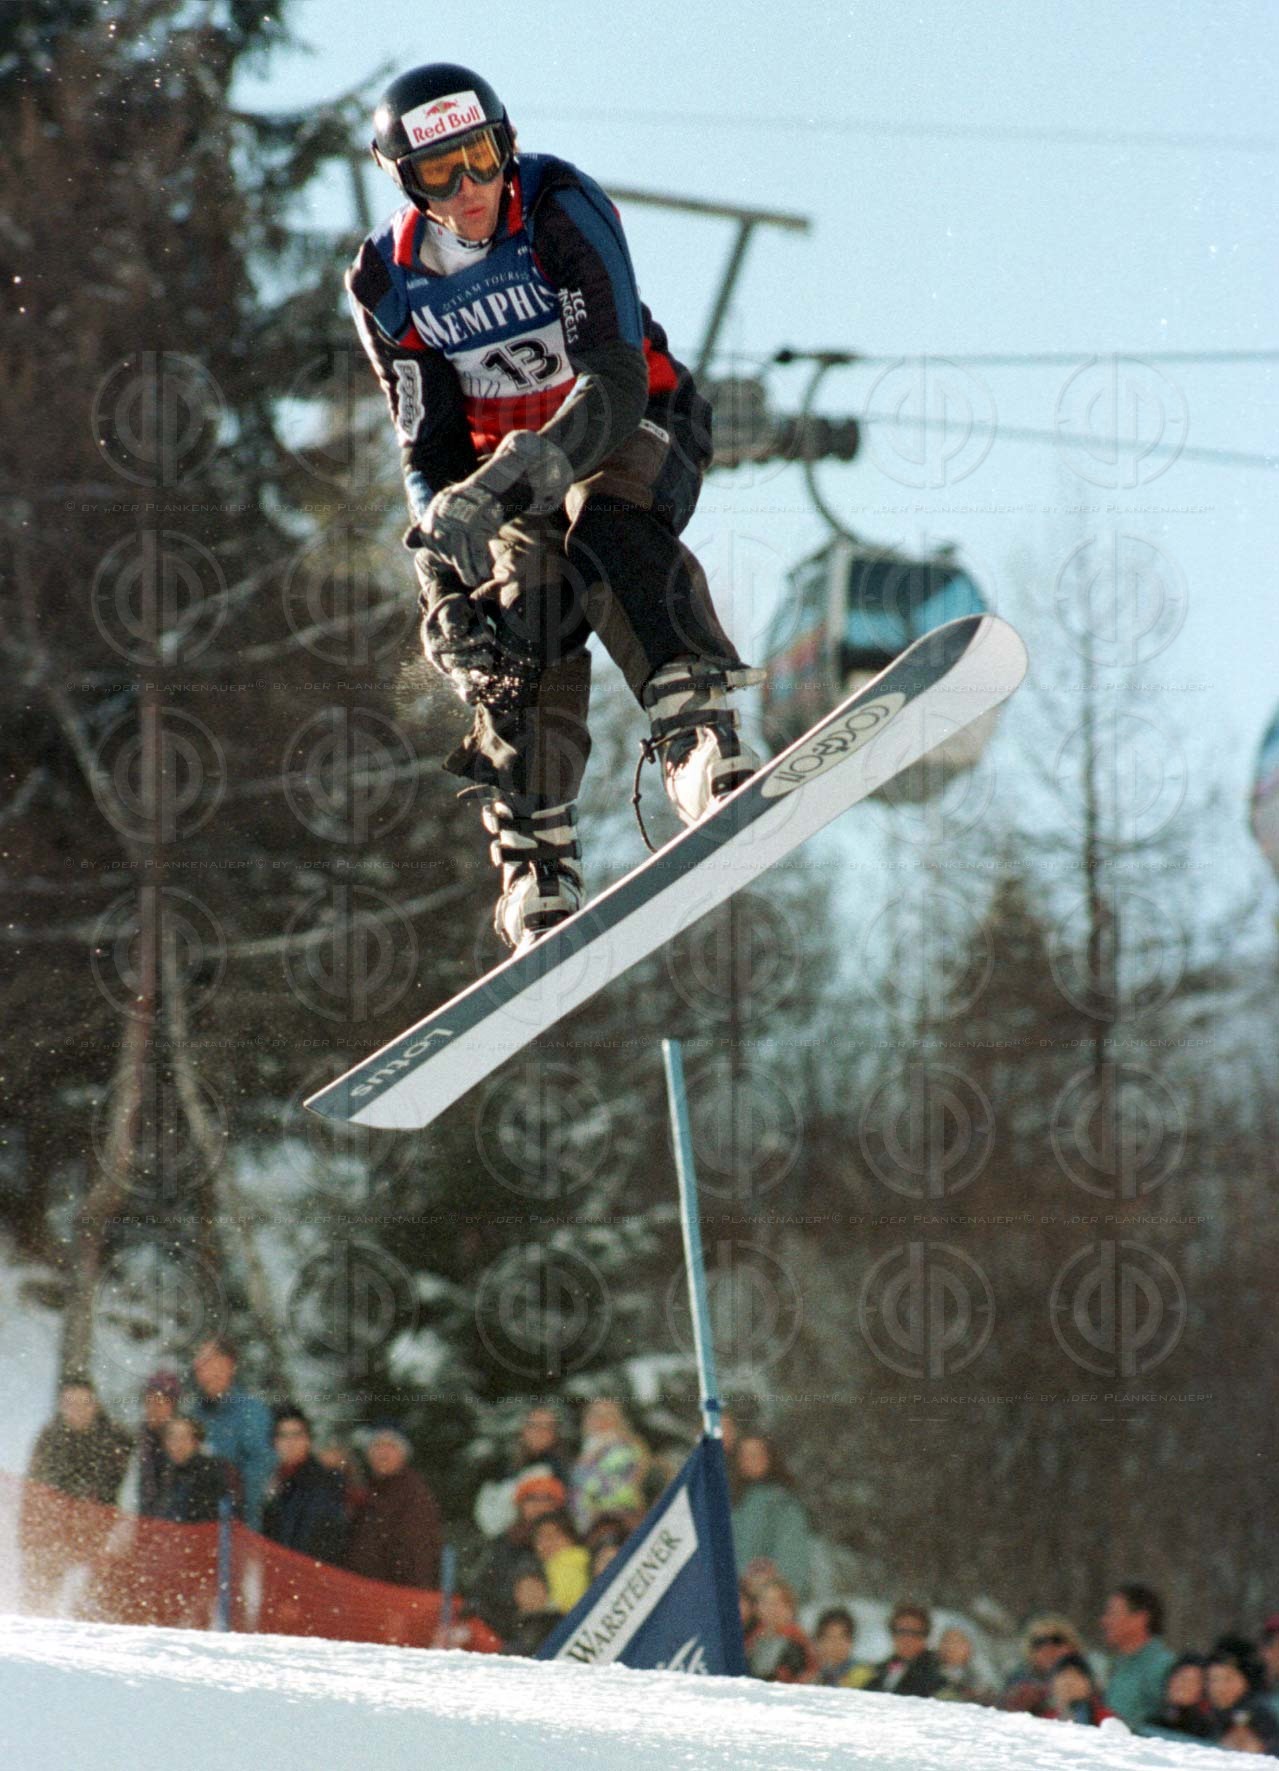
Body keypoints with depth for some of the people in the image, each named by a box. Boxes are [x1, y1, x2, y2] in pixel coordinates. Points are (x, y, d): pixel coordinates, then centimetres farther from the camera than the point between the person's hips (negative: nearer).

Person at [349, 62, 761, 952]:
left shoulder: (562, 209, -21)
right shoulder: (388, 284, -9)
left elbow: (616, 382, -29)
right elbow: (431, 453, -4)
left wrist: (512, 475, -44)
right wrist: (443, 582, -20)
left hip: (633, 426, -3)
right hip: (508, 461, 3)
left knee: (611, 528, -34)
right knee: (525, 610, -21)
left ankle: (700, 740, -50)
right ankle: (536, 868, -20)